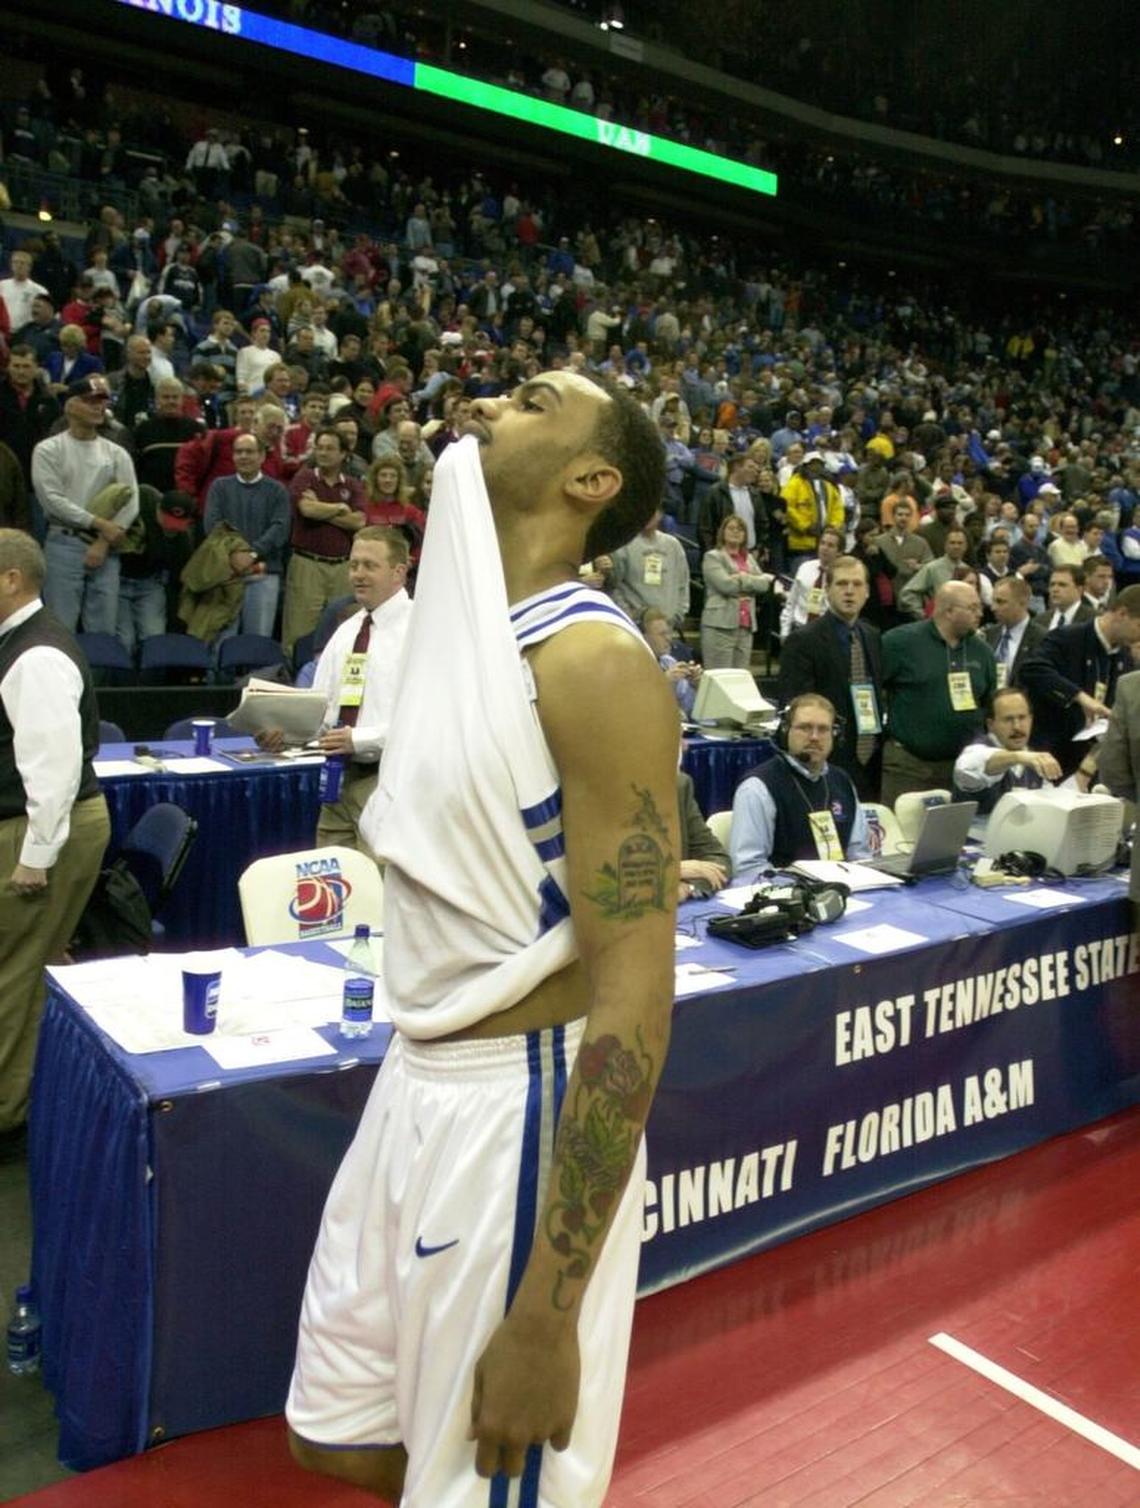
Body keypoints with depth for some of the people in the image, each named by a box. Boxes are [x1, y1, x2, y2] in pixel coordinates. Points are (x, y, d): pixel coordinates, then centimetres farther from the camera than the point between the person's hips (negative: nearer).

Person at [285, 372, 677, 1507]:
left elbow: (634, 999, -23)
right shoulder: (455, 632, 7)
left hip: (523, 1107, -8)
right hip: (414, 1084, 8)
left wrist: (547, 1311, -22)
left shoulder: (592, 661, -20)